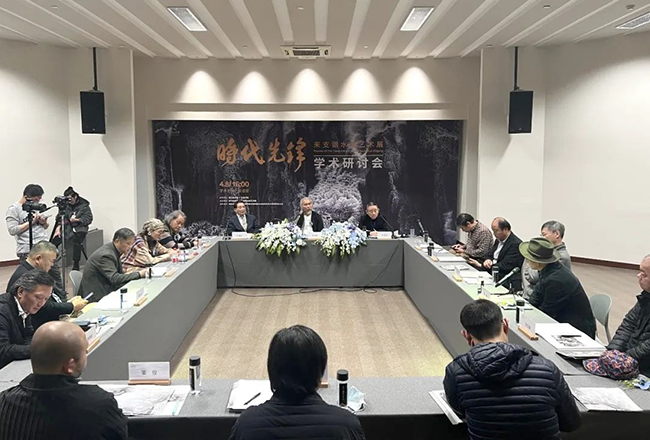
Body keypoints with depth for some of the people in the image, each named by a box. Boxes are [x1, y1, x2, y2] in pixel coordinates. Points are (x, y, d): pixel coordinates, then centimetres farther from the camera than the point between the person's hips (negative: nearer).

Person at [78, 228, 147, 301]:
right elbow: (114, 278, -27)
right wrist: (139, 274, -26)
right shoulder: (106, 255, -22)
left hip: (106, 289, 8)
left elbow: (120, 273, 6)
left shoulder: (114, 251, 4)